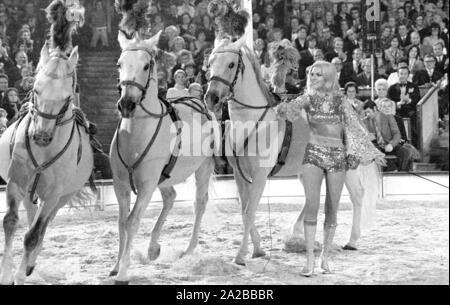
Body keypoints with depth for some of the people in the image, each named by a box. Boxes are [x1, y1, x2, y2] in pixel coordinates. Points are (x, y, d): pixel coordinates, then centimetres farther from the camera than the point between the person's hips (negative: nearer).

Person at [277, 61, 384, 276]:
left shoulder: (340, 101, 4)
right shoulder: (308, 99, 5)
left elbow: (356, 127, 7)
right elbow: (291, 108, -11)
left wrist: (372, 151, 6)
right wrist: (282, 109, -34)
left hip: (337, 156, 1)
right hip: (313, 154, -1)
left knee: (332, 209, 4)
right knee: (312, 205, -11)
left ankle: (325, 256, 18)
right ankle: (310, 260, -11)